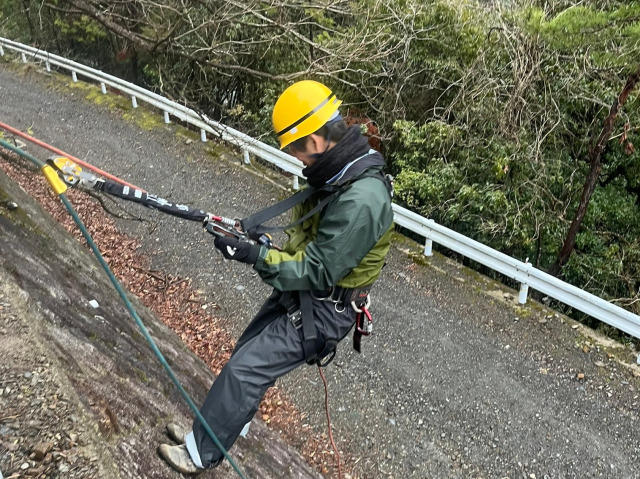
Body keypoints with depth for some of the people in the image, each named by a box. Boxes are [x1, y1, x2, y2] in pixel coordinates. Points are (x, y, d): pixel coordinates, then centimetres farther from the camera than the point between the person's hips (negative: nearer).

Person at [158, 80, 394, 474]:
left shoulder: (361, 201, -34)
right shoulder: (340, 170, -4)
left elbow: (316, 271, -27)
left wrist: (253, 256, -22)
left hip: (322, 310, -9)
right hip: (298, 292, 9)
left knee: (244, 369, -3)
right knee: (248, 354, 18)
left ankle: (201, 454, 19)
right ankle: (216, 428, 41)